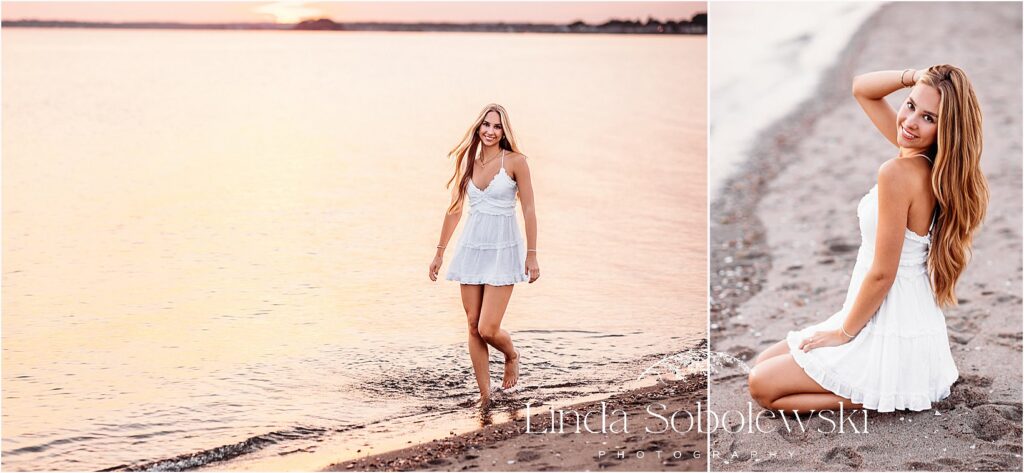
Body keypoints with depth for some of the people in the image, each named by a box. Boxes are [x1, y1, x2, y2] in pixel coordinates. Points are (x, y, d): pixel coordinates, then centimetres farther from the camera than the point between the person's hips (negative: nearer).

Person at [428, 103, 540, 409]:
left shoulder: (515, 162, -5)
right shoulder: (468, 163, 8)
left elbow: (528, 210, -6)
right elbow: (454, 210, 15)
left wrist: (532, 255, -9)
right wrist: (440, 253, 16)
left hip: (503, 250, -5)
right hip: (472, 248, 5)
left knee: (488, 329, -11)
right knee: (473, 327, 3)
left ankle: (512, 356, 24)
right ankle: (485, 397, 13)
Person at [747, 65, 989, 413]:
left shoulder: (899, 173, -25)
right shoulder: (922, 156, 0)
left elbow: (881, 274, -21)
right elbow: (862, 89, 11)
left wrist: (844, 331, -8)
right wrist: (915, 77, -7)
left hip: (893, 338, -9)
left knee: (762, 385, -1)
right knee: (763, 364, 17)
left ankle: (877, 397, 0)